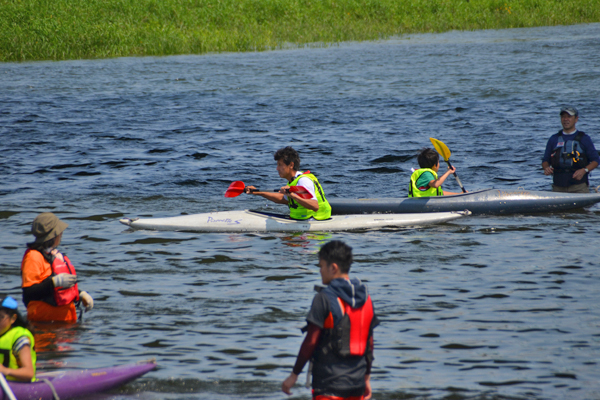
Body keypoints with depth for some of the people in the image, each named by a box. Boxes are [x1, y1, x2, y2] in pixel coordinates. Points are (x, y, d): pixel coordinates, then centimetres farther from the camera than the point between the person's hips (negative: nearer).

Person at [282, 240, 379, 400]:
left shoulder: (324, 298, -11)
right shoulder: (365, 298, 9)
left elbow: (311, 341, -12)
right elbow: (369, 343, 13)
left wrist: (294, 374, -3)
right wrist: (367, 378, 21)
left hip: (329, 383, -7)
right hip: (357, 382, 7)